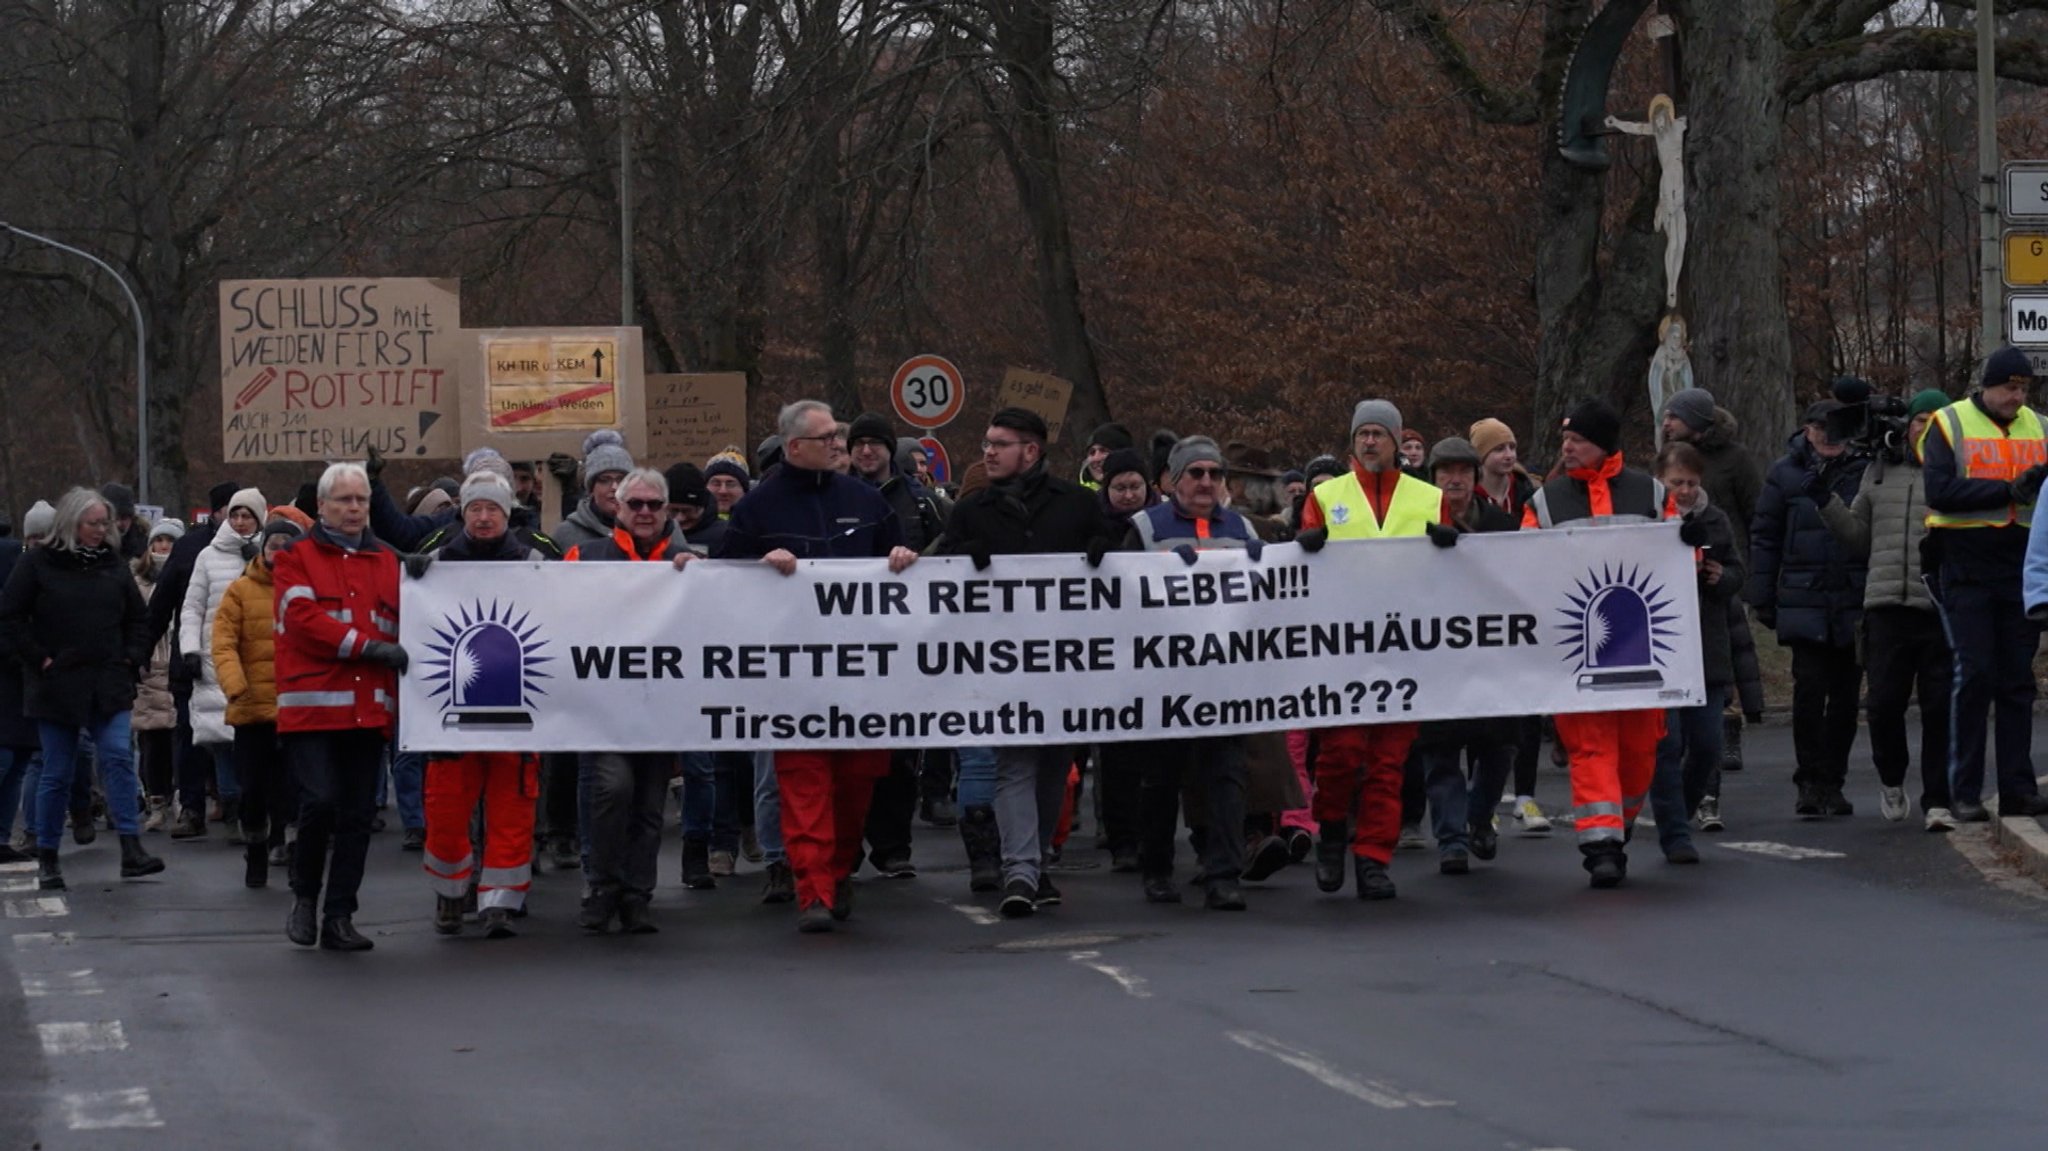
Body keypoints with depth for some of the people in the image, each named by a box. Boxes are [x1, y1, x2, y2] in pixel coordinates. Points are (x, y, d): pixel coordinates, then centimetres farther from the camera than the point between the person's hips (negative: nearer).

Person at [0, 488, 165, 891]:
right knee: (57, 773, 3)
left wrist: (134, 658, 5)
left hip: (108, 685, 2)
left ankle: (132, 851, -15)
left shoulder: (113, 565, 9)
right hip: (56, 686, -2)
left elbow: (138, 617, 18)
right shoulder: (38, 564, -2)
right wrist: (37, 658, -8)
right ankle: (47, 858, 14)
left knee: (118, 758, -12)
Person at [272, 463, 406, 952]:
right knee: (320, 802, -14)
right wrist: (367, 646, -14)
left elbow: (403, 626, 19)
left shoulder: (387, 562, 17)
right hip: (313, 705, -4)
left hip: (369, 709, 4)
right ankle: (304, 897, 8)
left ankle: (340, 919, 9)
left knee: (357, 815, 3)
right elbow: (303, 619, -9)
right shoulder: (296, 559, 4)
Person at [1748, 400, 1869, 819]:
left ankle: (1833, 781, 18)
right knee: (1809, 689, -9)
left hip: (1854, 606, 1)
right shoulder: (1786, 474, 3)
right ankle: (1810, 781, 0)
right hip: (1803, 605, -1)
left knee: (1846, 696, 7)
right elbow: (1764, 537, 8)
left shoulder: (1865, 470, 2)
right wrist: (1763, 599, 5)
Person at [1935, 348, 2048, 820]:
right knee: (1975, 675, -8)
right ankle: (1964, 793, -4)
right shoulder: (1950, 424, -1)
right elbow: (1939, 490, -13)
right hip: (1966, 570, -4)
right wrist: (2007, 490, -17)